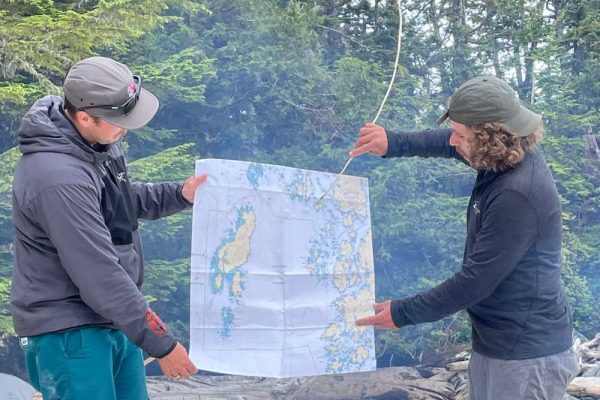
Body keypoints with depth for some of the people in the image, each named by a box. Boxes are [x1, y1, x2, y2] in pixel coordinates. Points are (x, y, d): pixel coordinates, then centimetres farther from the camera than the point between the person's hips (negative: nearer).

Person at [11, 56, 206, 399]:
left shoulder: (95, 141, 0)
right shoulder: (60, 179, -29)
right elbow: (99, 277, -27)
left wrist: (179, 195, 1)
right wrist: (161, 343, -19)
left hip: (114, 320, 9)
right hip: (69, 333, -9)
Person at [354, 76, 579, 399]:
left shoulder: (517, 197, -29)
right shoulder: (507, 155, -2)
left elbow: (474, 282, -26)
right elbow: (450, 144, 18)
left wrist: (402, 314, -16)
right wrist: (394, 144, 5)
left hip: (526, 355, -9)